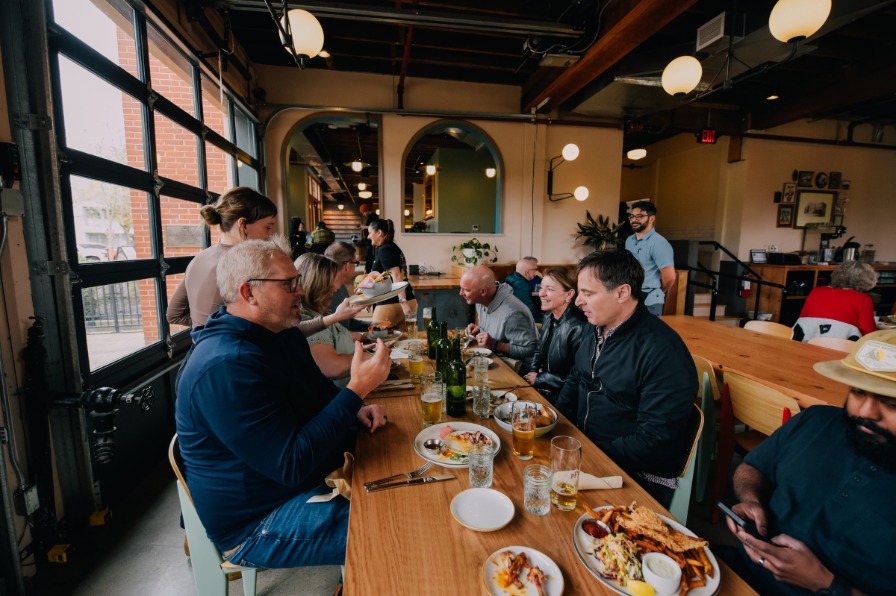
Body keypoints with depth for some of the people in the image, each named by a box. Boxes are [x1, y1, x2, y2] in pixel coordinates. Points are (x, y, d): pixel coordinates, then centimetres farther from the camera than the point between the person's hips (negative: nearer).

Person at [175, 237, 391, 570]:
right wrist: (357, 390, -28)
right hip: (255, 521, -9)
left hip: (314, 476, 9)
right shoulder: (225, 367, -29)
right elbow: (292, 466, -30)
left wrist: (356, 411, -5)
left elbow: (320, 394, 16)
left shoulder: (282, 334, 3)